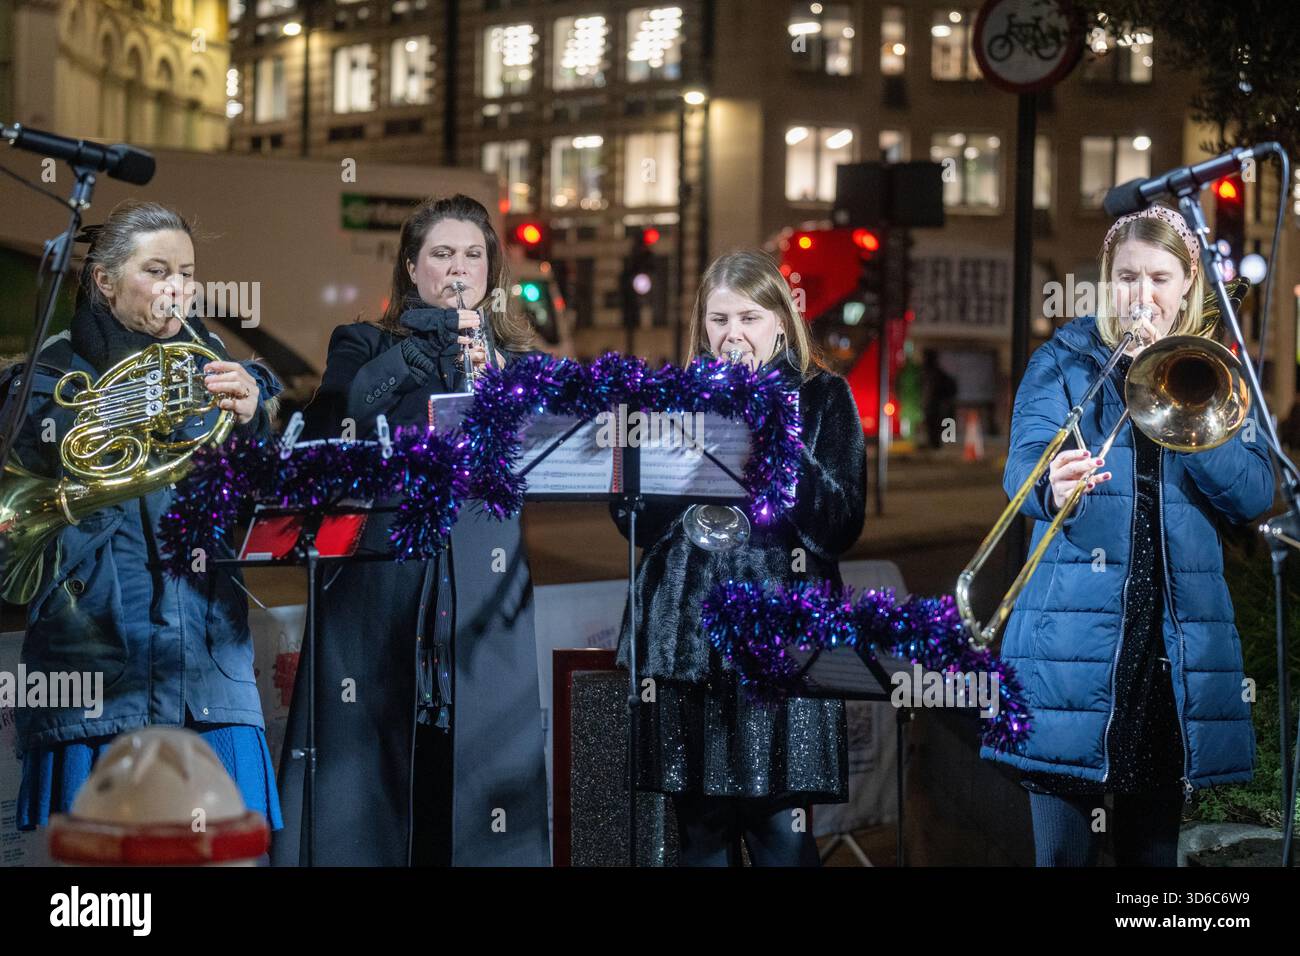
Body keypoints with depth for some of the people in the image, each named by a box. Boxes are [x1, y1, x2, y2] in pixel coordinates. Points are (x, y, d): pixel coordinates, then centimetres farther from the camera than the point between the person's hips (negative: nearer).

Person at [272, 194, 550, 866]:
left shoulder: (515, 361, 18)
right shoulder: (365, 348, 14)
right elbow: (327, 431, -7)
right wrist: (423, 339, -7)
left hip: (483, 601, 1)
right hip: (378, 586, -1)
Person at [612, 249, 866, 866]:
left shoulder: (822, 397, 6)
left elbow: (841, 524, -7)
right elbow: (635, 519, 3)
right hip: (688, 636, 3)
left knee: (782, 833, -8)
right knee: (701, 833, 4)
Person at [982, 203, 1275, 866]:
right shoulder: (1062, 363, 7)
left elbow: (1253, 495, -1)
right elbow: (1024, 463, -12)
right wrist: (1053, 487, -36)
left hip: (1178, 643, 3)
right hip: (1078, 633, -2)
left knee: (1155, 848, 8)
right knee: (1063, 852, -5)